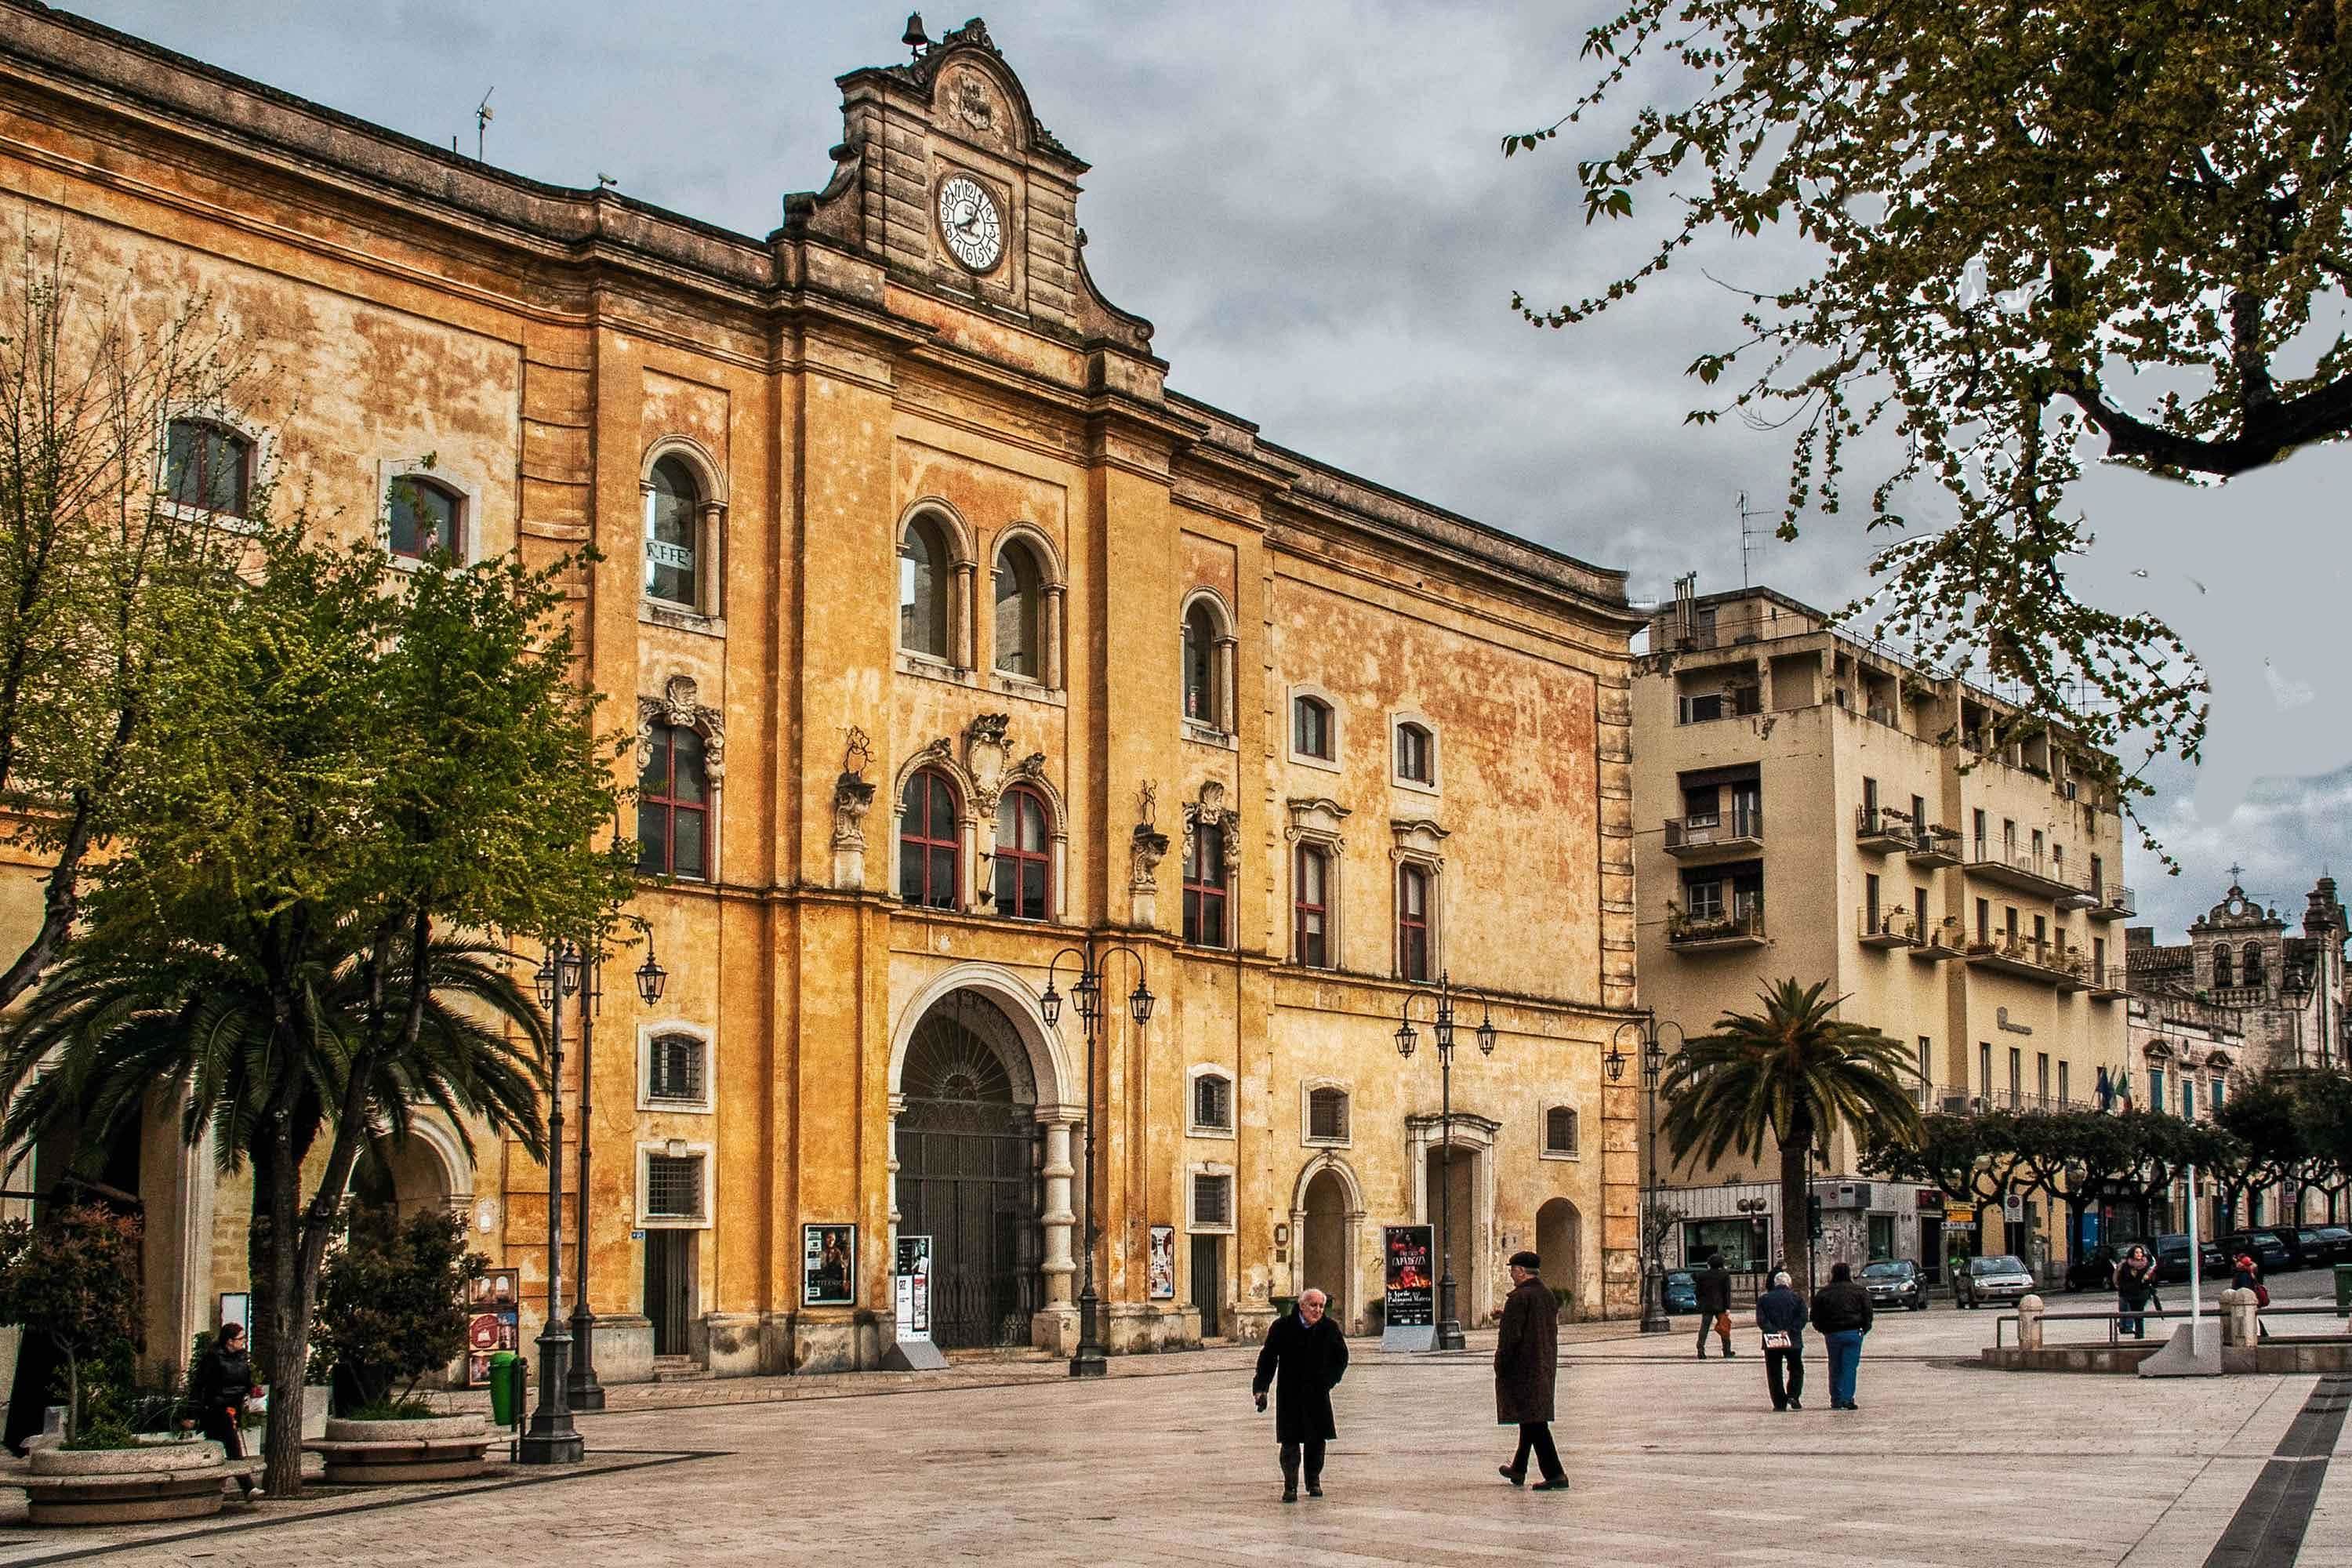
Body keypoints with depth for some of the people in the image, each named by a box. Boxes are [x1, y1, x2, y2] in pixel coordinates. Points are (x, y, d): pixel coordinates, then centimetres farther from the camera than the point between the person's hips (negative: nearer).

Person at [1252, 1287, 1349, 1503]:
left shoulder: (1329, 1328, -2)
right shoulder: (1283, 1327, -8)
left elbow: (1341, 1357, 13)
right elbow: (1267, 1359, -2)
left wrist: (1330, 1380, 1)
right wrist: (1261, 1389, -8)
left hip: (1317, 1393, 2)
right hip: (1289, 1394, -2)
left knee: (1317, 1440, 7)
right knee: (1290, 1442, -5)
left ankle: (1314, 1481, 23)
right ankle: (1290, 1487, 3)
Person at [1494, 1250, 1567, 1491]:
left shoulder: (1519, 1298, -17)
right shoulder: (1549, 1295, 9)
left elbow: (1511, 1336, -19)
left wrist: (1500, 1366, -11)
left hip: (1521, 1368, -9)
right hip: (1545, 1367, 9)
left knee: (1534, 1421, -7)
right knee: (1533, 1419, 18)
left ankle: (1555, 1475, -12)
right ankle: (1518, 1470, 31)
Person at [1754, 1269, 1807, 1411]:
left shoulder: (1764, 1299, 4)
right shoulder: (1797, 1298, 3)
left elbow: (1761, 1320, -6)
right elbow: (1802, 1318, -7)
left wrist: (1775, 1331, -10)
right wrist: (1789, 1331, -10)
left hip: (1772, 1342, 0)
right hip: (1794, 1341, 0)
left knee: (1774, 1373, 7)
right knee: (1796, 1370, 16)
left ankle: (1780, 1403, 4)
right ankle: (1793, 1396, -2)